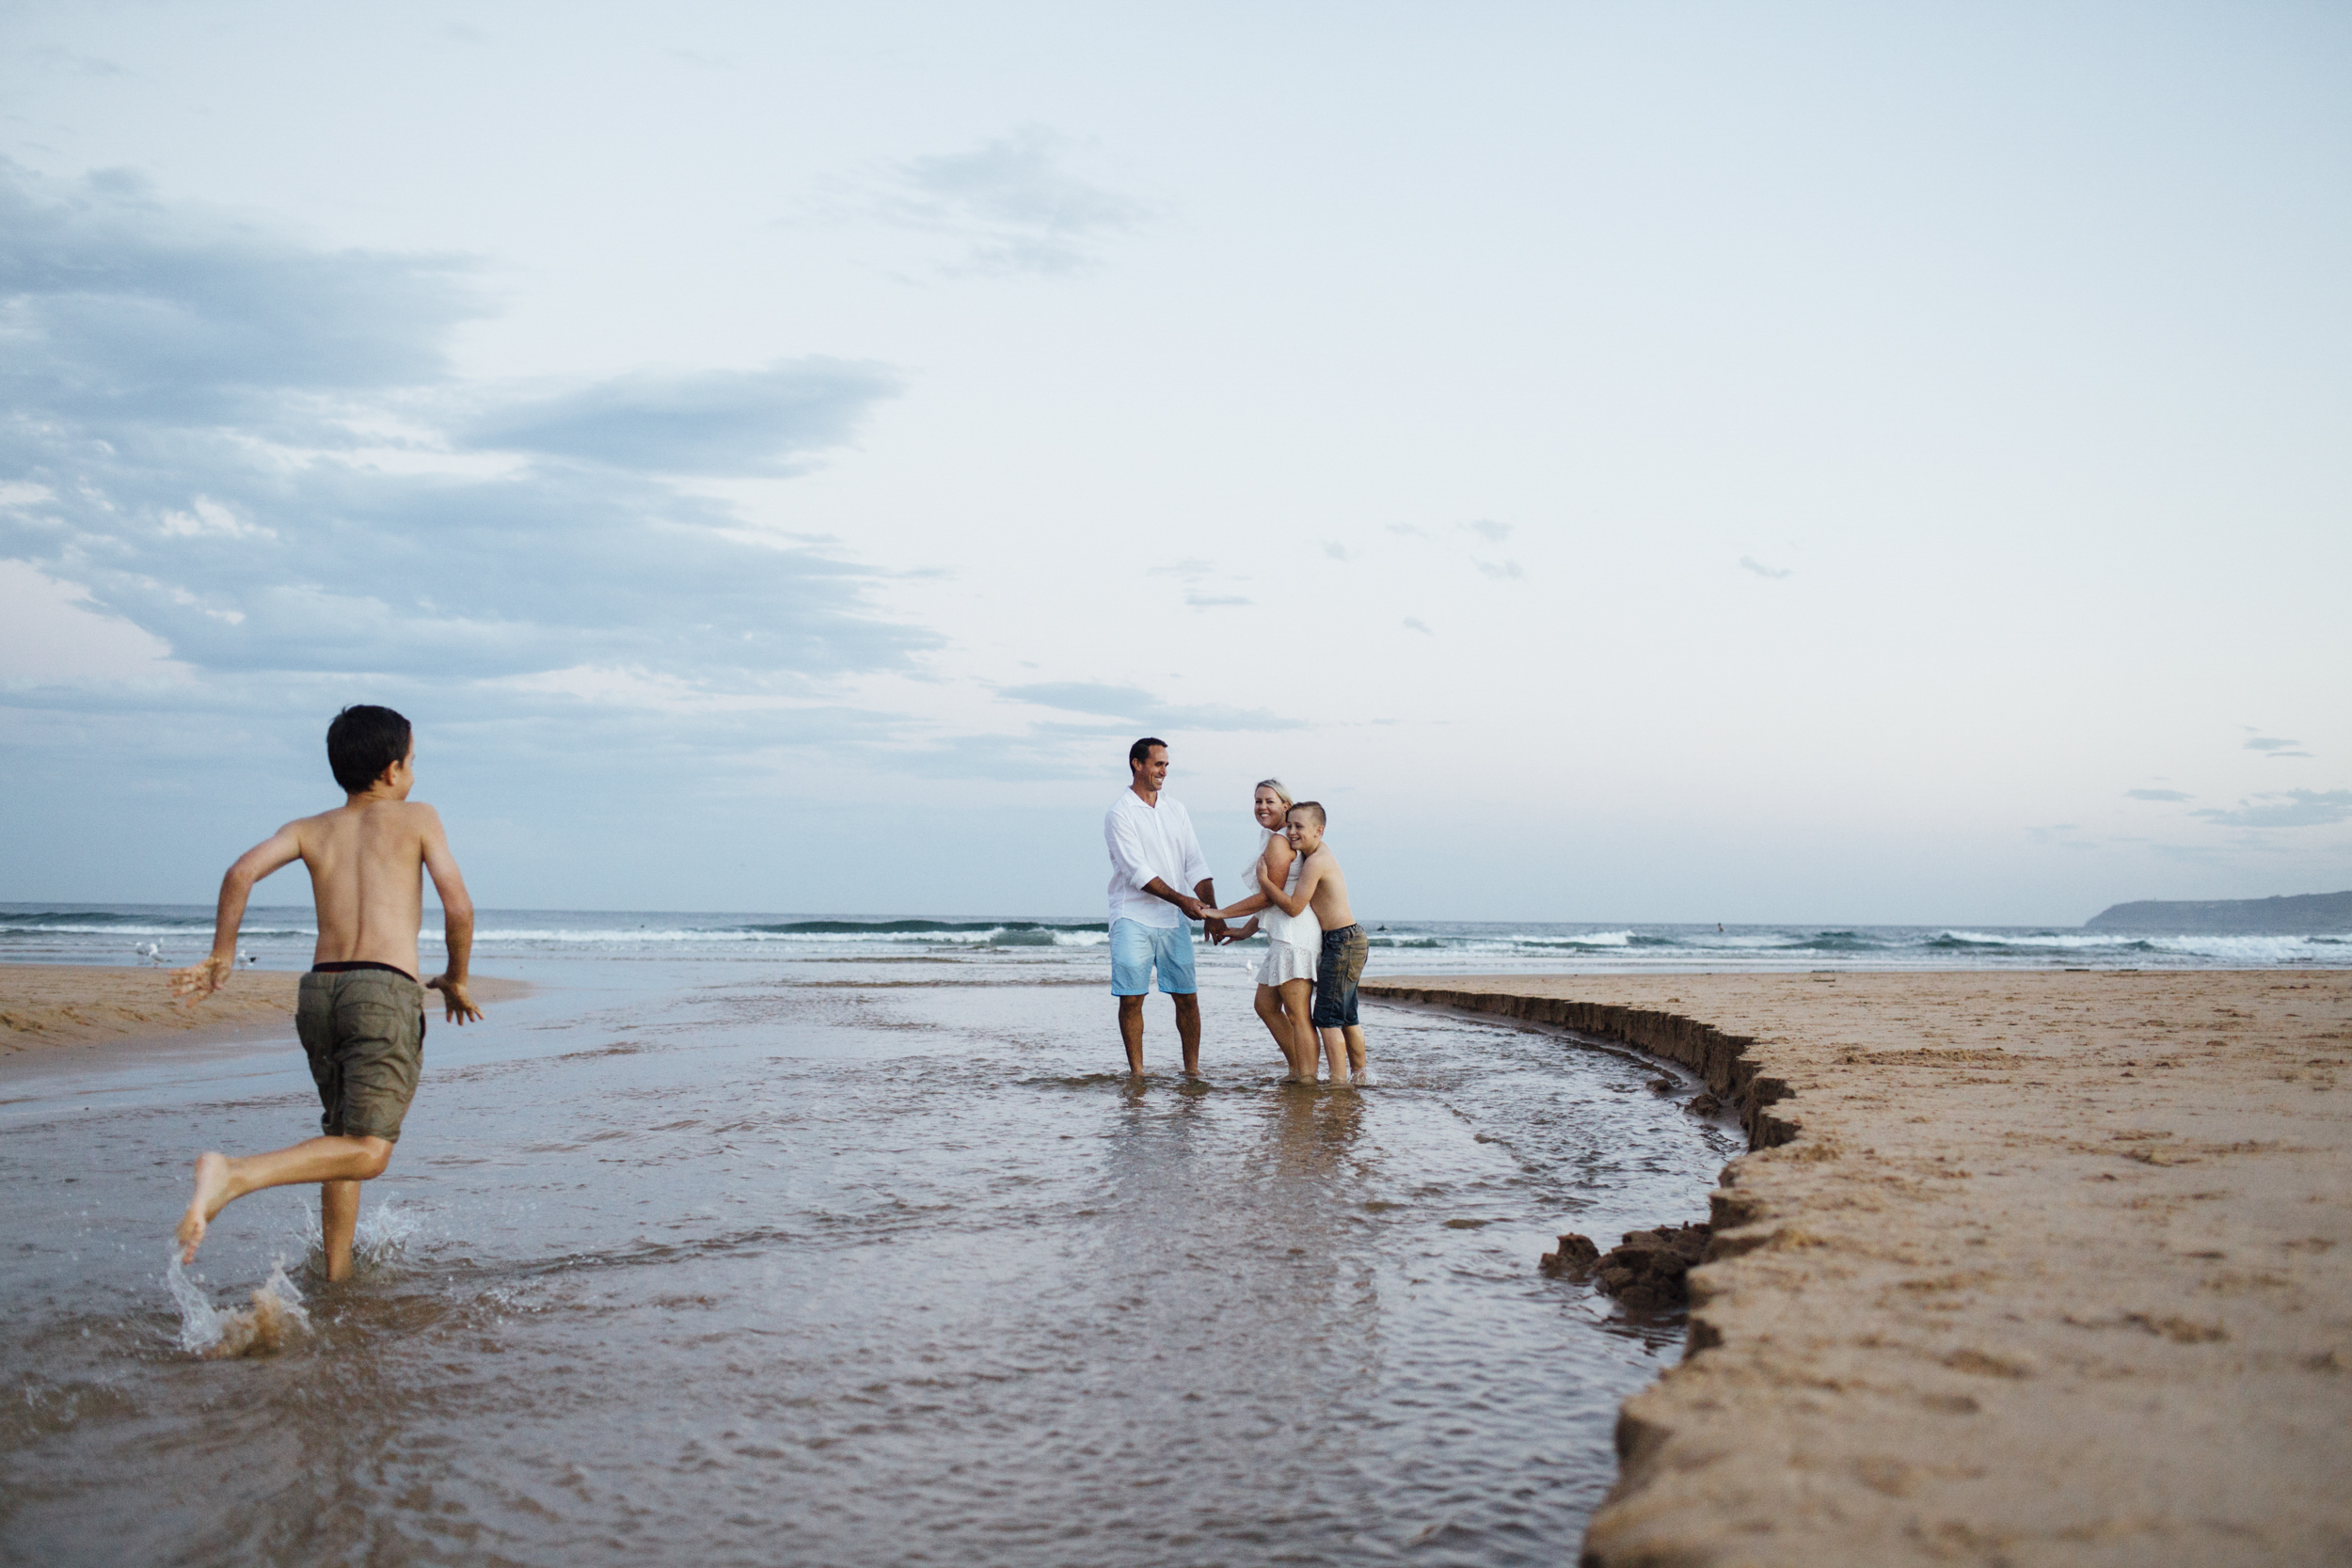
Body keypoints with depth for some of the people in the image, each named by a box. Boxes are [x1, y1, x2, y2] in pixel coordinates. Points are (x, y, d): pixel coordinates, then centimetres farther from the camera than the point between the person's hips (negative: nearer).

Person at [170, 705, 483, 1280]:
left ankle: (335, 1276, 24)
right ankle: (233, 1175, -33)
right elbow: (458, 909, 1)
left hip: (318, 990, 6)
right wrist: (456, 979, 17)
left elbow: (242, 872, -1)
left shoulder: (311, 829, 17)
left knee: (341, 1137, 22)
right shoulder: (416, 817, 9)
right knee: (367, 1152, -13)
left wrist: (222, 956, 9)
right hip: (385, 991, -6)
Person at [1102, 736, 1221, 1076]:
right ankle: (1136, 1072, 6)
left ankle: (1192, 1071, 9)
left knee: (1187, 997, 2)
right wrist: (1182, 900, -20)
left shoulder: (1176, 812, 12)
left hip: (1174, 920, 5)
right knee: (1131, 999, -3)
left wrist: (1213, 915, -3)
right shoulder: (1119, 813, -6)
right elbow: (1138, 872, -14)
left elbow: (1196, 866, 8)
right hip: (1133, 920, -5)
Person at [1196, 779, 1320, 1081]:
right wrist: (1245, 930, 26)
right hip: (1282, 936, 11)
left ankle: (1307, 1078, -8)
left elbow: (1269, 896, -14)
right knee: (1266, 1005, 15)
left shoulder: (1278, 842, -10)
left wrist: (1220, 913, -8)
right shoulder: (1278, 840, 21)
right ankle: (1297, 1070, 19)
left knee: (1297, 1014, -9)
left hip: (1293, 935, -11)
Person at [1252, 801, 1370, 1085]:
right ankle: (1361, 1073, 28)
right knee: (1345, 1016, 19)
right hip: (1349, 943, 10)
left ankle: (1338, 1081, -8)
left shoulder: (1317, 861, -19)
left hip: (1343, 942, -10)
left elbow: (1293, 906, -20)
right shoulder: (1320, 854, 12)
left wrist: (1263, 879, -15)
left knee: (1327, 1017, -8)